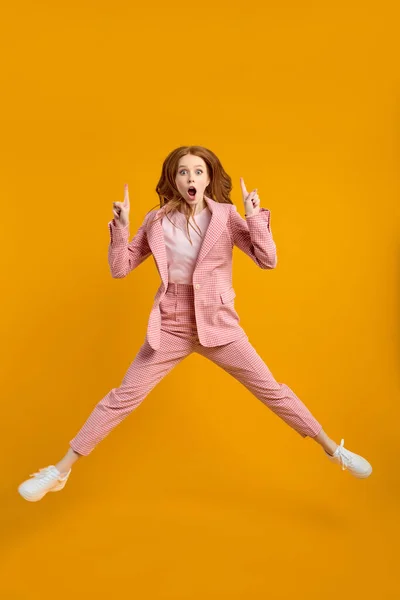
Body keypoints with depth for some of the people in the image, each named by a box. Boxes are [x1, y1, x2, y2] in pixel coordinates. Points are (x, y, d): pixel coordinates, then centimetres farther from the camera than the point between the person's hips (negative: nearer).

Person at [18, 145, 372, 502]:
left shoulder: (226, 216, -4)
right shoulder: (157, 221, -1)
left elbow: (268, 261, -10)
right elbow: (120, 269, 1)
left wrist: (255, 216, -20)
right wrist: (120, 226, -12)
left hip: (218, 325, 0)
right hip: (170, 327, 1)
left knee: (272, 391, 5)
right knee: (123, 397, 2)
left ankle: (332, 449, 25)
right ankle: (60, 471, 14)